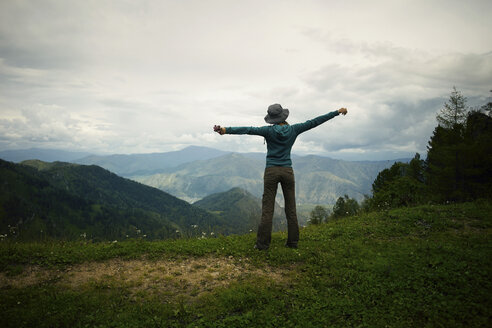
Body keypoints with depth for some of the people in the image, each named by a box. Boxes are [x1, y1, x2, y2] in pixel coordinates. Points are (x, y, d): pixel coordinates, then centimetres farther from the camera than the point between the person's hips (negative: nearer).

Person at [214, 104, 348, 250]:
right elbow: (314, 122, 8)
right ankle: (293, 241, 16)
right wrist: (337, 112, 17)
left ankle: (263, 243, 4)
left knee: (267, 209, 1)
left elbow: (248, 130, -17)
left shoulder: (269, 131, -4)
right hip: (287, 171, 2)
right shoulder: (293, 130, 2)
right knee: (291, 208, 10)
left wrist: (226, 130, -27)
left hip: (271, 172, -2)